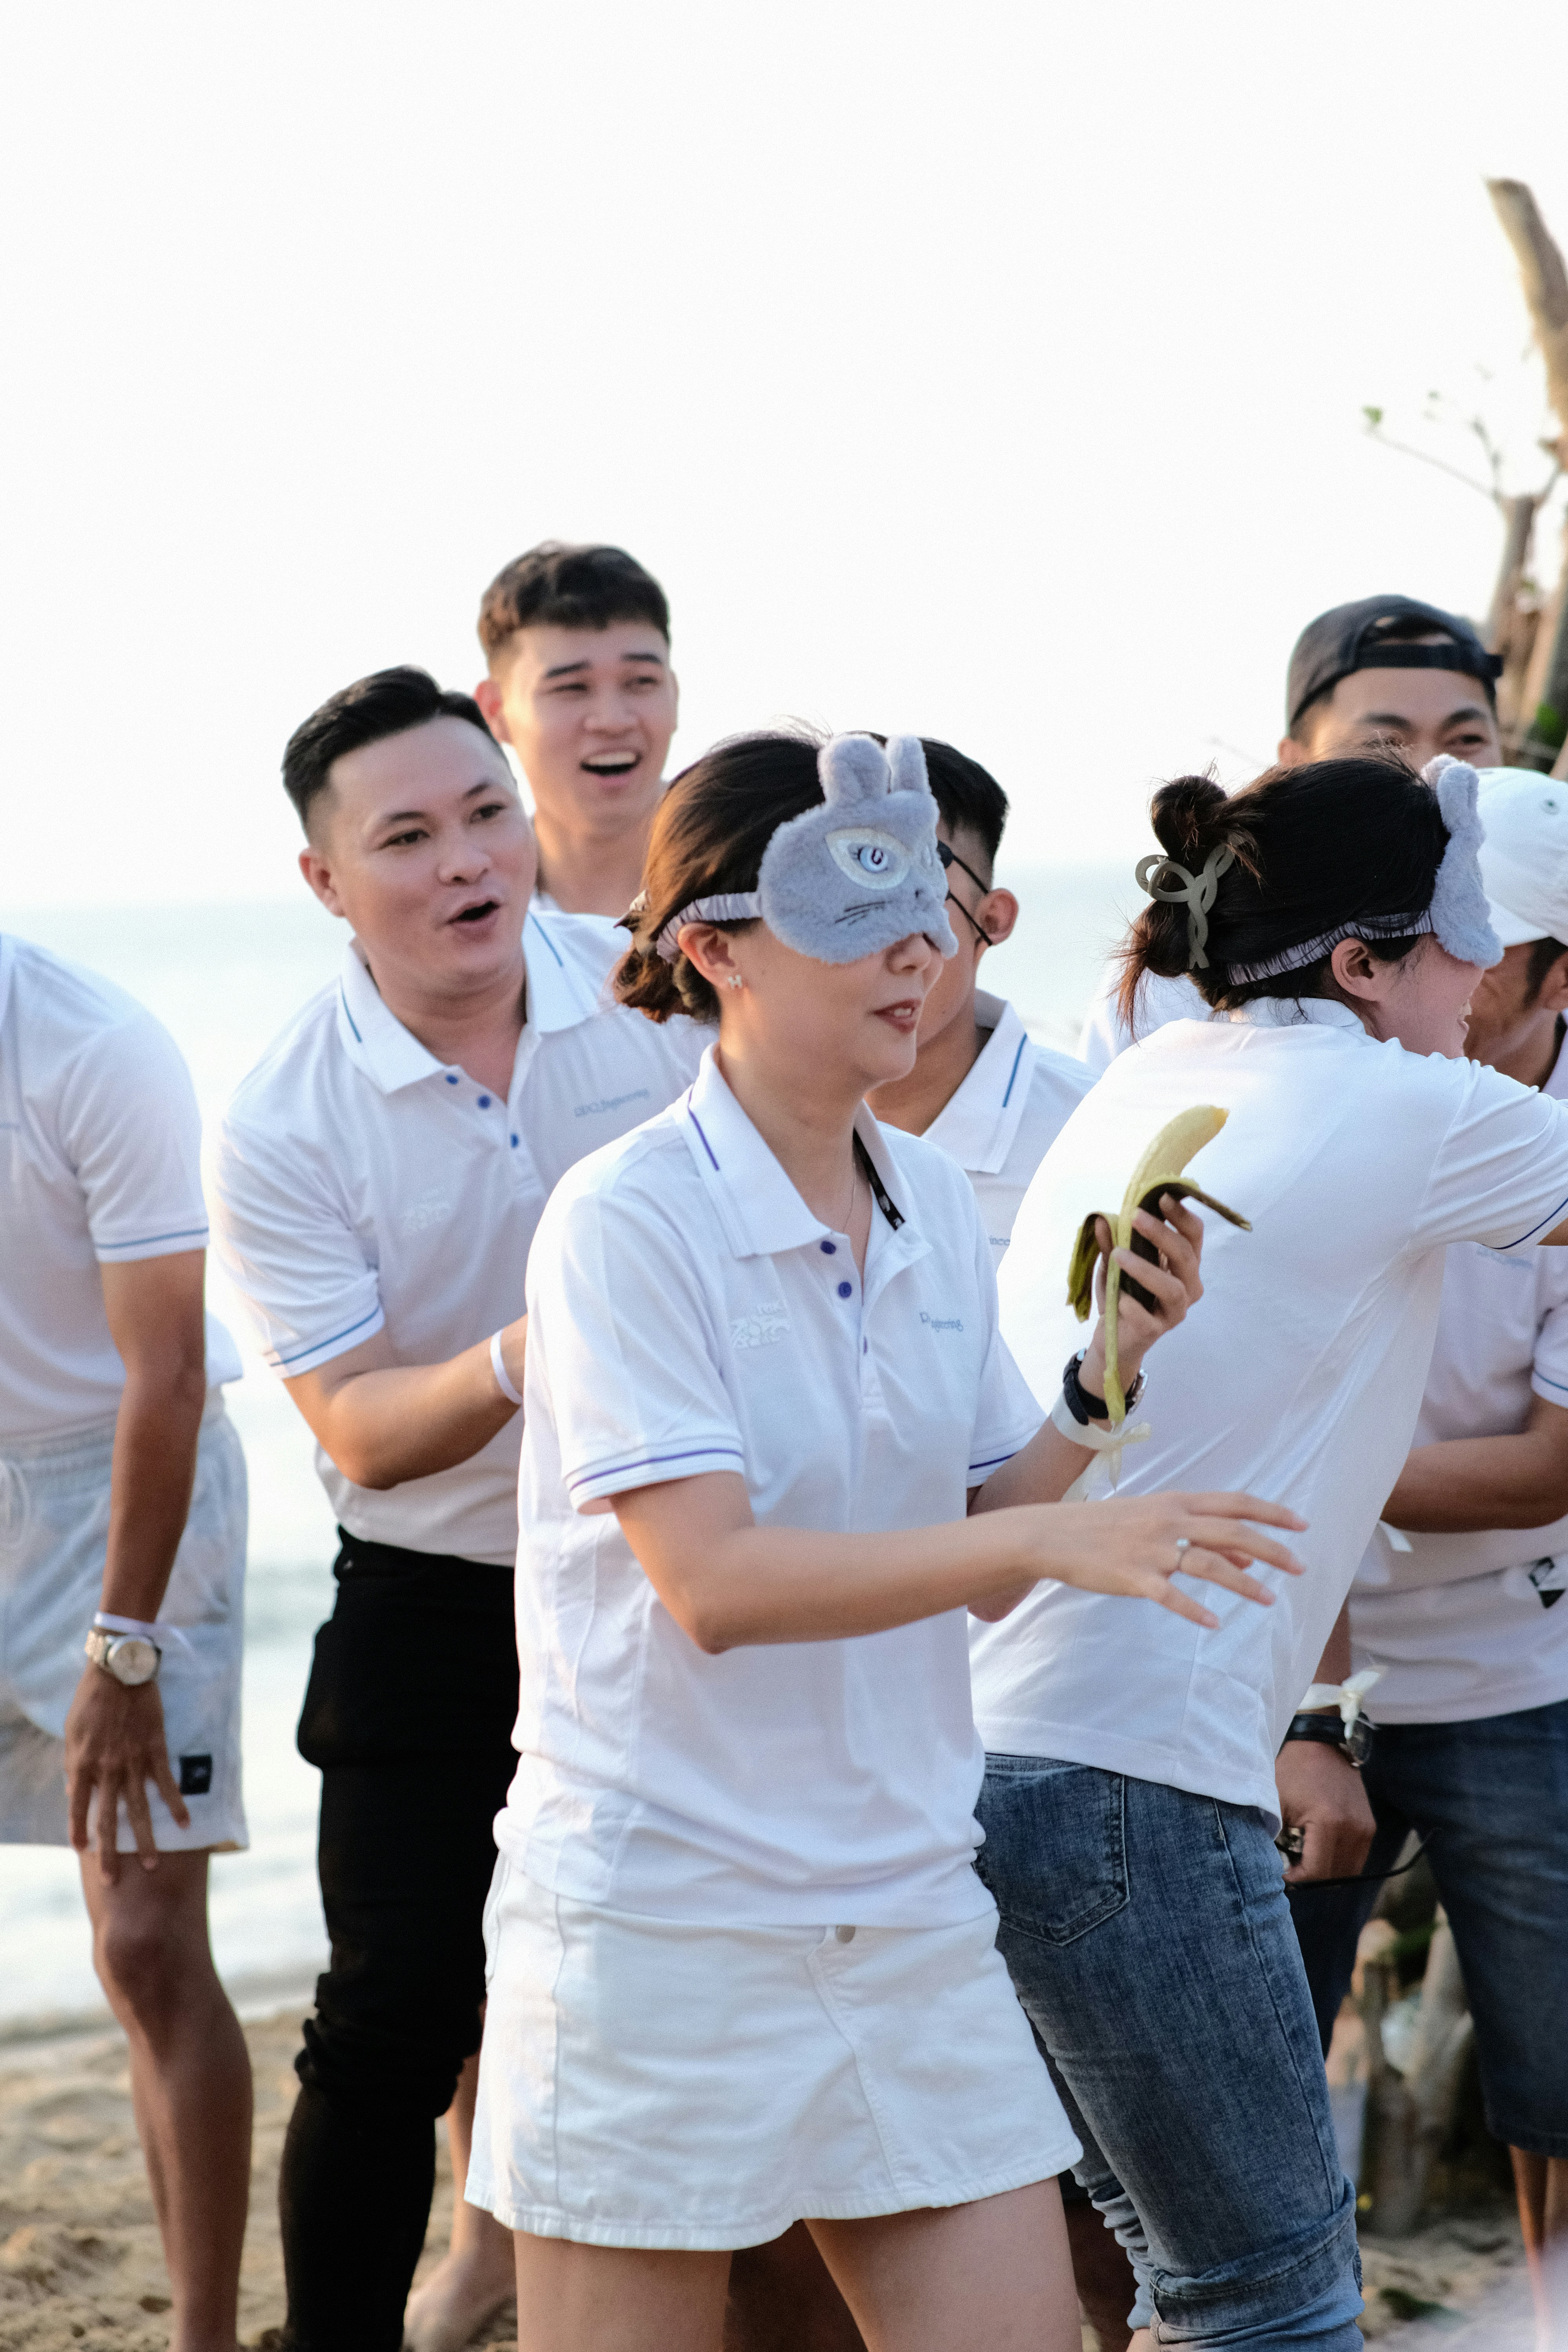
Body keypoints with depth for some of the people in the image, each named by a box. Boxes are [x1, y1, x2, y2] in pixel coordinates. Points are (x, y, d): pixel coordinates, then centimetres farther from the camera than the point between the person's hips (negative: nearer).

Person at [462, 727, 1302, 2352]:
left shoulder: (936, 1209, 7)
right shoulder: (627, 1219, -13)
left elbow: (983, 1564, 11)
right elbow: (712, 1581, -23)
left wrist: (1109, 1378, -5)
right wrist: (1057, 1539, -28)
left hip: (906, 1904, 6)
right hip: (658, 1913, -6)